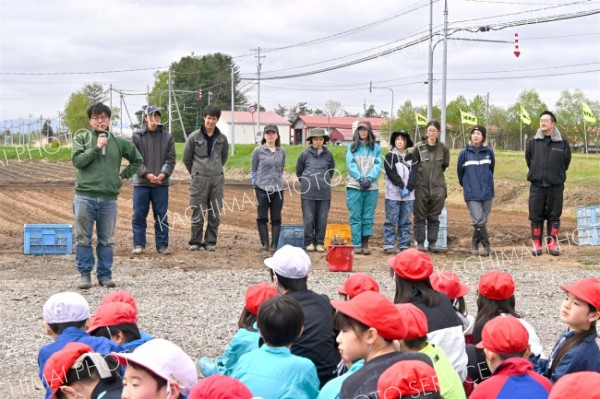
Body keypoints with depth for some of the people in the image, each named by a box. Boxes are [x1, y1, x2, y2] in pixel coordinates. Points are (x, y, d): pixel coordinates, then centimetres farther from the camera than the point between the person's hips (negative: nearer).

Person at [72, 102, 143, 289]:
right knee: (83, 238, 1)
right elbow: (77, 160, -9)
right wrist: (96, 147, -14)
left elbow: (137, 160, 22)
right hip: (85, 196, -2)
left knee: (106, 240, 7)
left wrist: (123, 175, 13)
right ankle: (85, 274, 8)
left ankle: (105, 274, 14)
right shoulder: (82, 138, 5)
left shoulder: (119, 142, 10)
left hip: (109, 198, 2)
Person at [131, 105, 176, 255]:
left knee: (161, 216, 5)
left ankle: (162, 245, 11)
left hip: (161, 183, 1)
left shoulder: (167, 137, 7)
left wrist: (163, 174, -13)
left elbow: (171, 159, 4)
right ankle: (139, 244, 8)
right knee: (139, 215, 1)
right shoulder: (137, 136, 2)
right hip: (141, 182, -1)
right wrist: (146, 174, -15)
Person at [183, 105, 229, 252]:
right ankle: (195, 242, 9)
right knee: (198, 214, -2)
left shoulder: (222, 138, 5)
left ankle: (210, 242, 13)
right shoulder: (194, 137, -2)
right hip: (199, 179, -3)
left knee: (215, 215, 4)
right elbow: (186, 159, 7)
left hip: (217, 179, 3)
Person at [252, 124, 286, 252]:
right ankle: (265, 244, 7)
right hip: (262, 189, -3)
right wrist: (256, 184, 0)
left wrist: (277, 181, 10)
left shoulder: (282, 152, 8)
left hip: (278, 189, 3)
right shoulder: (258, 151, 0)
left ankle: (274, 245, 5)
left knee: (276, 218, 2)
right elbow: (253, 170, 5)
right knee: (262, 217, 0)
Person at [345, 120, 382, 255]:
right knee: (355, 216, -2)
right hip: (354, 185, -1)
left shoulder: (376, 147, 8)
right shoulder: (352, 146, 7)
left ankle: (365, 243, 7)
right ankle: (356, 244, -1)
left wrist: (369, 178, -15)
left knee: (368, 217, 2)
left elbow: (378, 165, 0)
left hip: (372, 186, 1)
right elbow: (351, 164, -2)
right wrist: (361, 178, -15)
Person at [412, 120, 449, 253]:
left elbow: (445, 165, 13)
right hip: (421, 186, -2)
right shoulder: (419, 147, -4)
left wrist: (436, 174, 11)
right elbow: (413, 165, 2)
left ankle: (432, 243, 14)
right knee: (420, 216, 3)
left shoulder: (443, 148, 2)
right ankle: (420, 242, 10)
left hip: (437, 187, 2)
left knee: (434, 217, 7)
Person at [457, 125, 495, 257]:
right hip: (471, 194, -2)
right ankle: (486, 245, 0)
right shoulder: (464, 153, -2)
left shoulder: (489, 152, 3)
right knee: (479, 220, -12)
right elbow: (460, 171, 10)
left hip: (486, 191, 2)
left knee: (483, 220, 6)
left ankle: (475, 244, 21)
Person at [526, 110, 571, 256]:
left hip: (556, 185, -1)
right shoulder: (532, 142, 1)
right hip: (537, 185, 1)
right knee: (536, 216, 3)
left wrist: (557, 175, 12)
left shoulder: (563, 142, -2)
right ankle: (536, 244, 10)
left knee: (554, 216, 4)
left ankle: (552, 244, 12)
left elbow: (566, 162, 8)